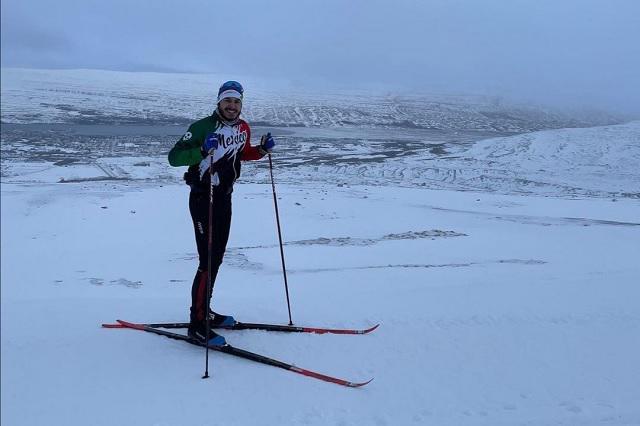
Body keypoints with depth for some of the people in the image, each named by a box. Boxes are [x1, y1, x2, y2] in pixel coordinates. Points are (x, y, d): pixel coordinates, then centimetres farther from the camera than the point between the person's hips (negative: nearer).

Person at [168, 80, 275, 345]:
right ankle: (197, 324, 0)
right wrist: (202, 150, -35)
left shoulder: (243, 128, 6)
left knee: (217, 258, 15)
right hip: (203, 199, -8)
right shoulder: (203, 126, -16)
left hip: (224, 197, 8)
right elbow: (174, 157, -20)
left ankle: (204, 311, 30)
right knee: (208, 261, -10)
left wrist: (263, 149, 5)